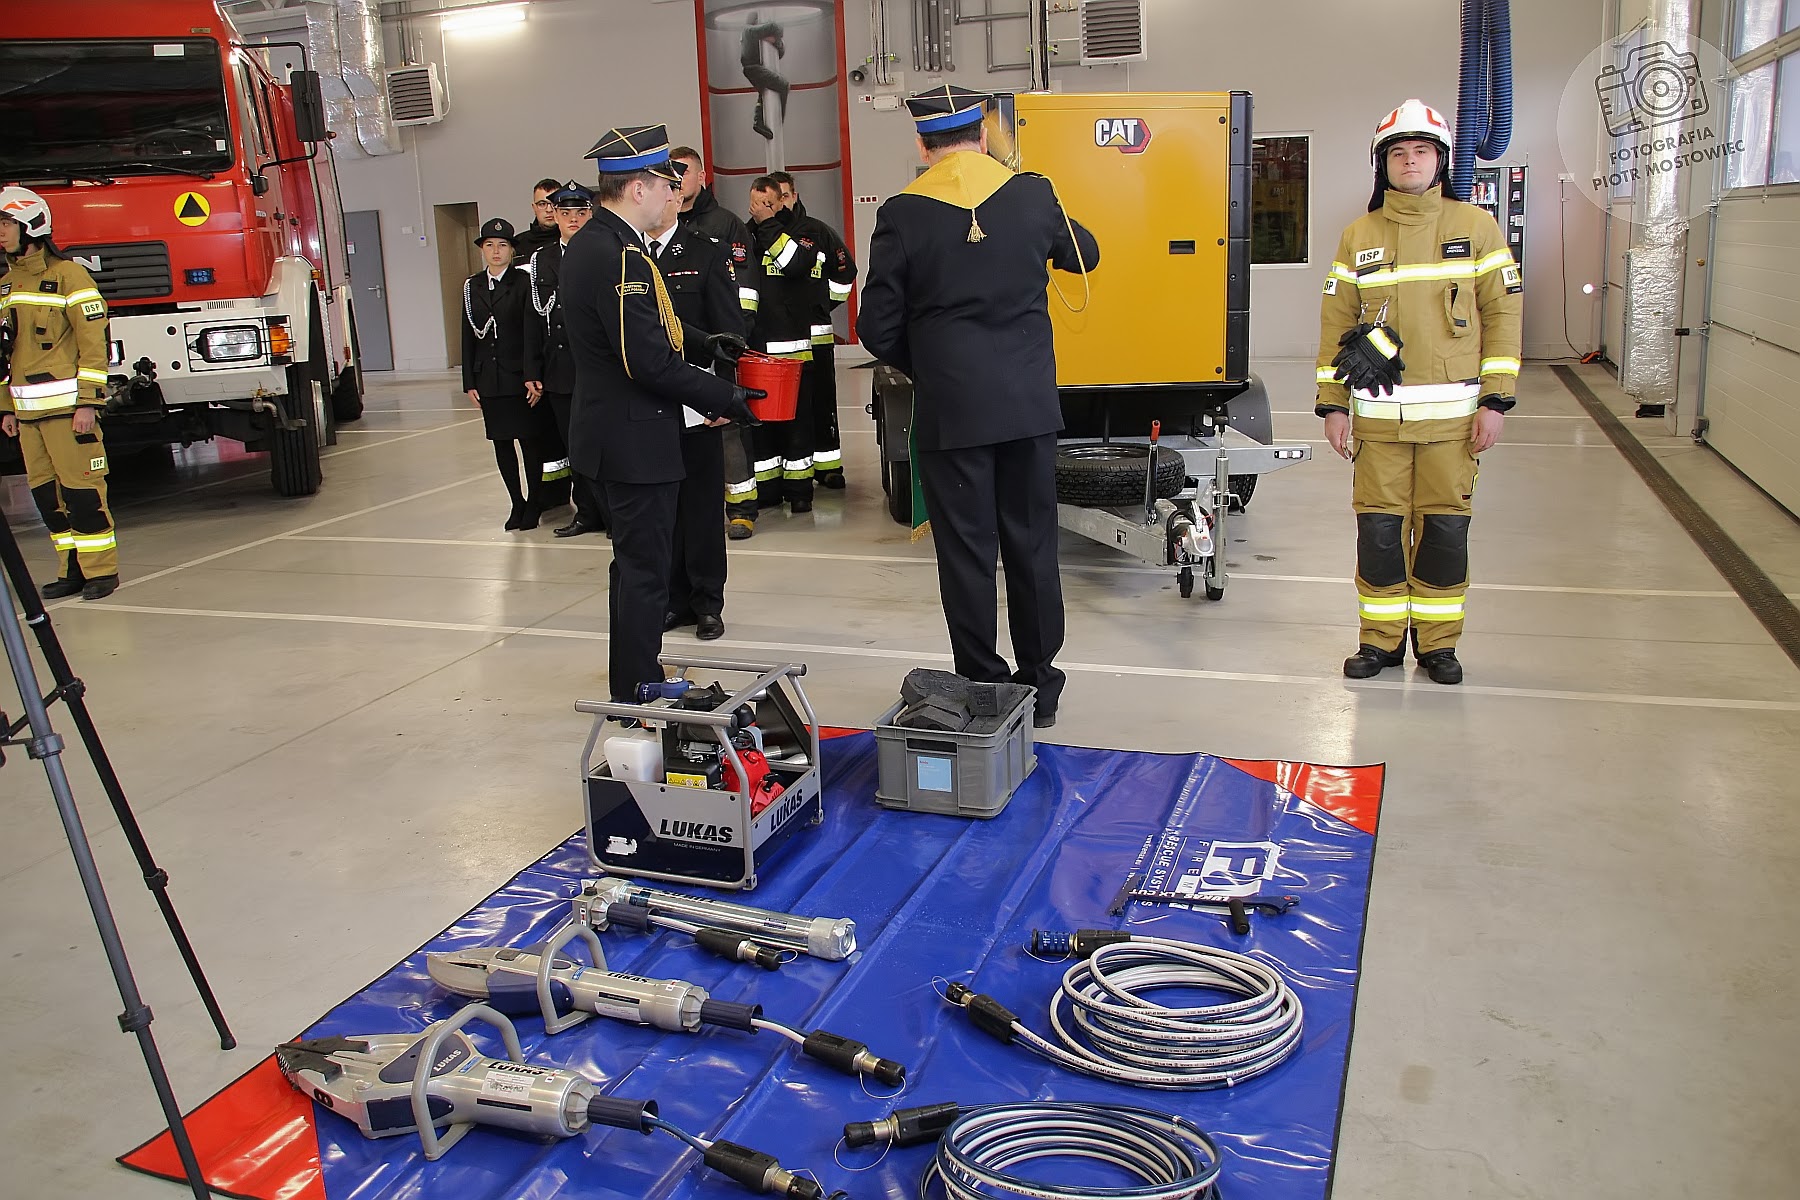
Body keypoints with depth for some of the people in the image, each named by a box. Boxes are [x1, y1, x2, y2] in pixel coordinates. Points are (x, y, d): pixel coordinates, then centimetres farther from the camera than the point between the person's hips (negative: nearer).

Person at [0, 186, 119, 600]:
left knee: (80, 487, -6)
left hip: (66, 405, -7)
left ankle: (101, 570, 1)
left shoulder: (68, 275, -6)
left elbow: (93, 344, -10)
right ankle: (71, 570, 14)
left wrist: (87, 403, -15)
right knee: (45, 491, 7)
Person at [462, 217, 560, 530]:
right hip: (488, 378, 5)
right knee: (501, 443, 8)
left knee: (530, 440, 1)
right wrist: (469, 381, 6)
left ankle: (534, 503, 13)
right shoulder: (472, 286, 9)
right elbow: (468, 336, 10)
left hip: (520, 375, -4)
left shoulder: (523, 282, -4)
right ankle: (517, 503, 19)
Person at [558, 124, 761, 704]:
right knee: (644, 565, 0)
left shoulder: (590, 243, 9)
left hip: (619, 430, 11)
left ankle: (634, 680, 34)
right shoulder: (619, 255, -23)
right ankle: (638, 694, 12)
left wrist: (699, 340, 9)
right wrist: (723, 396, -16)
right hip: (635, 437, -11)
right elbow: (648, 361, -26)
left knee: (639, 559, 21)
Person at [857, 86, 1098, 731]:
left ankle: (980, 687, 12)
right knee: (1032, 544, 11)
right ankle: (1039, 684, 21)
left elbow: (878, 326, -5)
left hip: (949, 410, -2)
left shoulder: (903, 214, -7)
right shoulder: (1033, 195, -1)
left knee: (967, 552, 5)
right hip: (1030, 404, 3)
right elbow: (1082, 254, 19)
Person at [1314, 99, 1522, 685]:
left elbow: (1502, 312, 2)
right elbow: (1336, 323, 8)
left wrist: (1495, 400, -5)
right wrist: (1333, 405, 3)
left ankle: (1438, 642, 17)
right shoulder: (1358, 236, 8)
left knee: (1445, 527, 3)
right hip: (1377, 413, 1)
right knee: (1378, 527, 2)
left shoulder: (1475, 226, 5)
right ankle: (1381, 639, 17)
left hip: (1453, 413, -1)